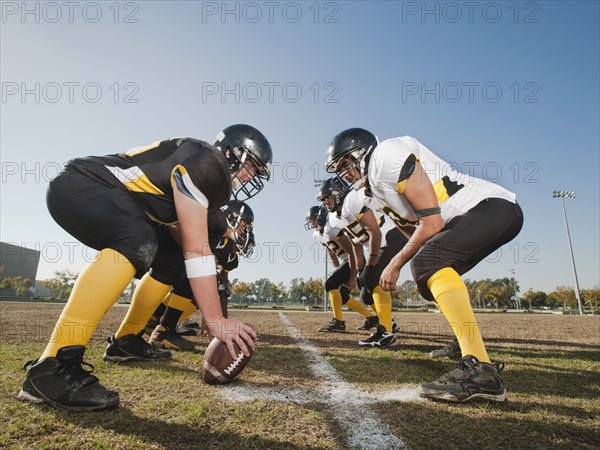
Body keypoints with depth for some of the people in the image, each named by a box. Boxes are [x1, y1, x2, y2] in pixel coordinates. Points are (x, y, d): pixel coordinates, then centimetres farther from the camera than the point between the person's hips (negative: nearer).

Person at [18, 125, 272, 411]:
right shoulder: (203, 163, -20)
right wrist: (216, 320, -26)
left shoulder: (211, 178, 10)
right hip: (78, 185, -10)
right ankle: (52, 366, -34)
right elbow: (196, 250, -27)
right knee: (138, 242, -35)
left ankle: (126, 340, 17)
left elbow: (187, 246, 15)